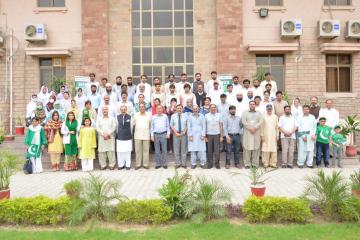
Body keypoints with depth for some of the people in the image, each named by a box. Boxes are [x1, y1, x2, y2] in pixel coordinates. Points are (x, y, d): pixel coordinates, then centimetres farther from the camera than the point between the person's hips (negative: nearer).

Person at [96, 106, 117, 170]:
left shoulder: (112, 119, 10)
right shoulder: (99, 120, 14)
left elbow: (114, 127, -2)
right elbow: (97, 128, 2)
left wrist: (108, 133, -13)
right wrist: (103, 134, -12)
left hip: (110, 137, -2)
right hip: (101, 137, 2)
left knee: (111, 151, -6)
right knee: (101, 151, -1)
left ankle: (112, 164, 0)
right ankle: (103, 165, 6)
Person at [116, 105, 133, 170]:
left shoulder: (129, 117, -1)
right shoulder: (118, 117, 1)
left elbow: (131, 126, 7)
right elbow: (116, 126, 9)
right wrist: (117, 134, 13)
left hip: (128, 137, -1)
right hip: (119, 137, 1)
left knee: (128, 152, 4)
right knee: (120, 152, 3)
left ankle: (128, 165, 14)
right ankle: (121, 164, 15)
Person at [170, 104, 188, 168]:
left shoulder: (185, 116, 3)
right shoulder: (173, 116, 4)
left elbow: (187, 125, 4)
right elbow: (171, 125, 3)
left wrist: (184, 132, -10)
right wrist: (176, 133, -8)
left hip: (183, 134, 0)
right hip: (176, 134, 0)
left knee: (184, 149, 5)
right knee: (176, 149, 4)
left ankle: (183, 163, 13)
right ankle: (177, 163, 13)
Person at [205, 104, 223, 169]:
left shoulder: (219, 115, 5)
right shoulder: (206, 116, 3)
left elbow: (221, 126, 5)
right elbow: (204, 126, 4)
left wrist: (222, 136, 0)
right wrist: (205, 136, 0)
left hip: (217, 134, 0)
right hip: (209, 135, 0)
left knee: (217, 150, 1)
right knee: (209, 150, 4)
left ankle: (217, 163, 11)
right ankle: (210, 163, 13)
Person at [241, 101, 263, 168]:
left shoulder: (259, 113, 14)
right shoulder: (245, 112, 10)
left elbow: (260, 122, 1)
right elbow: (244, 122, -3)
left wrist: (255, 128, -13)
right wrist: (250, 128, -11)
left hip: (256, 133, 1)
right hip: (247, 133, -1)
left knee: (256, 148, -1)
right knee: (247, 148, -4)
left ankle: (255, 163, 5)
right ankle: (247, 164, 1)